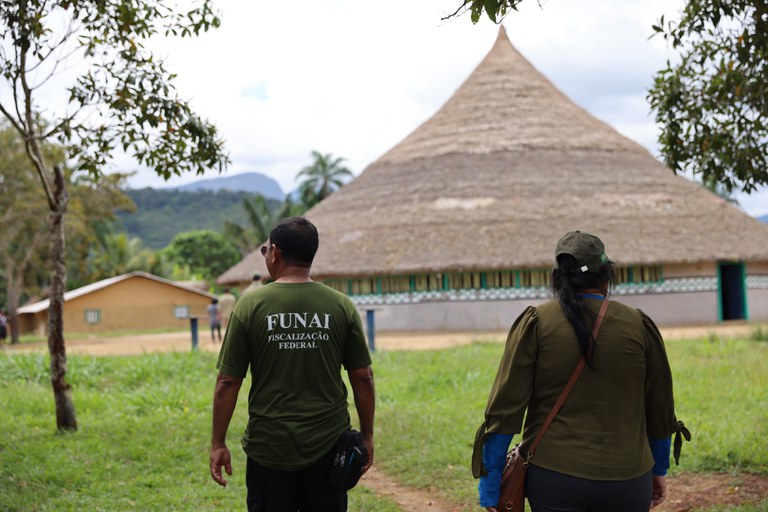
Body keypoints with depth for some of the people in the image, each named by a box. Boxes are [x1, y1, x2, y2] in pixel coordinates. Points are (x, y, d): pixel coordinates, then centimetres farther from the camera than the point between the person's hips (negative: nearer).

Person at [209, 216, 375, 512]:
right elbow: (363, 377, 2)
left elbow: (227, 382, -5)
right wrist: (367, 436, 12)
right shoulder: (342, 306, -1)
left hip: (269, 447, -1)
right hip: (328, 444, 2)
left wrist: (218, 443, 3)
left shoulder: (250, 306, -5)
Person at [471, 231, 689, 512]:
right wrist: (659, 470, 25)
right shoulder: (639, 326, 1)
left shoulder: (536, 323, -4)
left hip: (553, 477, -1)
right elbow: (660, 409, 10)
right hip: (627, 480, 1)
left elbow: (505, 407, -7)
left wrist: (489, 488, -2)